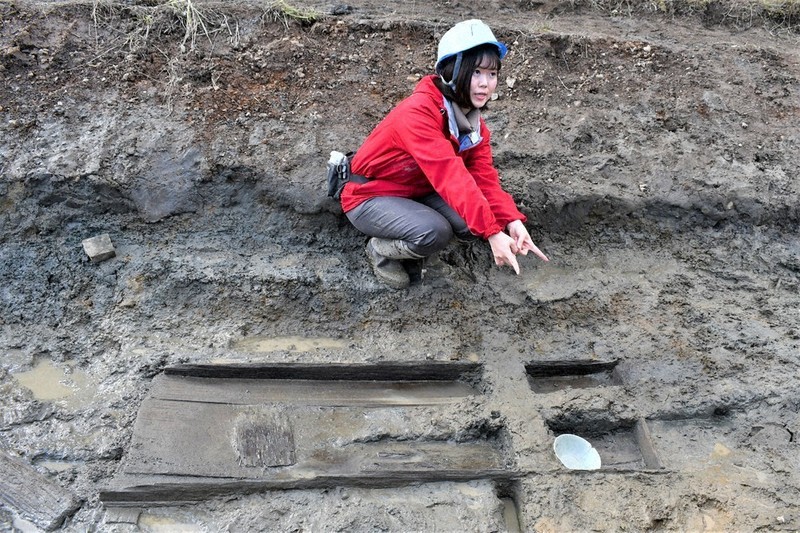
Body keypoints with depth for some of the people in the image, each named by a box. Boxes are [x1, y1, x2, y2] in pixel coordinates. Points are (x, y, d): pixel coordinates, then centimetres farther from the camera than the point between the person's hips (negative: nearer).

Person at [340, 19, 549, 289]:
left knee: (471, 224, -15)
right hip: (369, 197, -7)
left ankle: (406, 242, 8)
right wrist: (492, 232, -44)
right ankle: (381, 250, -1)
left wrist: (512, 220, -30)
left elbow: (484, 176, -12)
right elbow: (450, 175, -39)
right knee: (435, 232, -31)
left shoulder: (474, 121, -3)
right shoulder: (419, 111, -30)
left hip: (417, 192, 8)